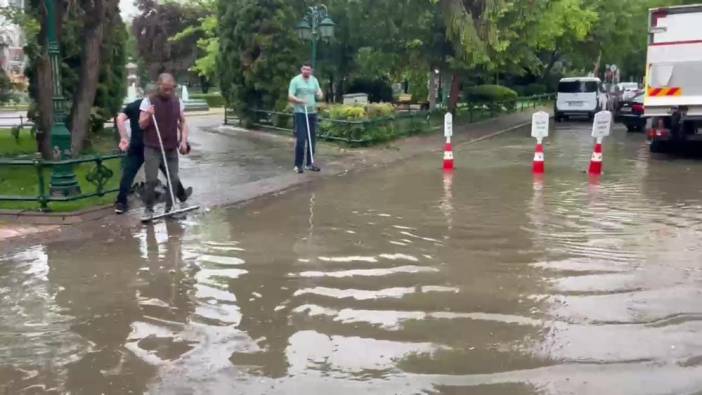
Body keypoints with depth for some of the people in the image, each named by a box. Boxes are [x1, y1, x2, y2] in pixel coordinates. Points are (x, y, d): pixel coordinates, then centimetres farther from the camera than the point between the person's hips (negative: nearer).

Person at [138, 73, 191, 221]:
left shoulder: (178, 102, 4)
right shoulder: (148, 101, -7)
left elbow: (183, 123, 10)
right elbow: (141, 125, -6)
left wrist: (184, 140, -3)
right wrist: (148, 116, -26)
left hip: (172, 148, 4)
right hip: (152, 148, -4)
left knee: (174, 179, 4)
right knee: (152, 180, -8)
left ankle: (169, 208, 18)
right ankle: (148, 209, 8)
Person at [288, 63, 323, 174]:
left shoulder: (314, 80, 10)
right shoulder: (295, 80, -4)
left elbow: (319, 95, 12)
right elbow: (290, 97, -9)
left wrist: (320, 95, -12)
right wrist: (299, 100, -26)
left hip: (312, 113, 5)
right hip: (300, 113, -5)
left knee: (312, 139, 8)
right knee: (301, 140, -9)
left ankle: (310, 163, 17)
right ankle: (298, 165, -2)